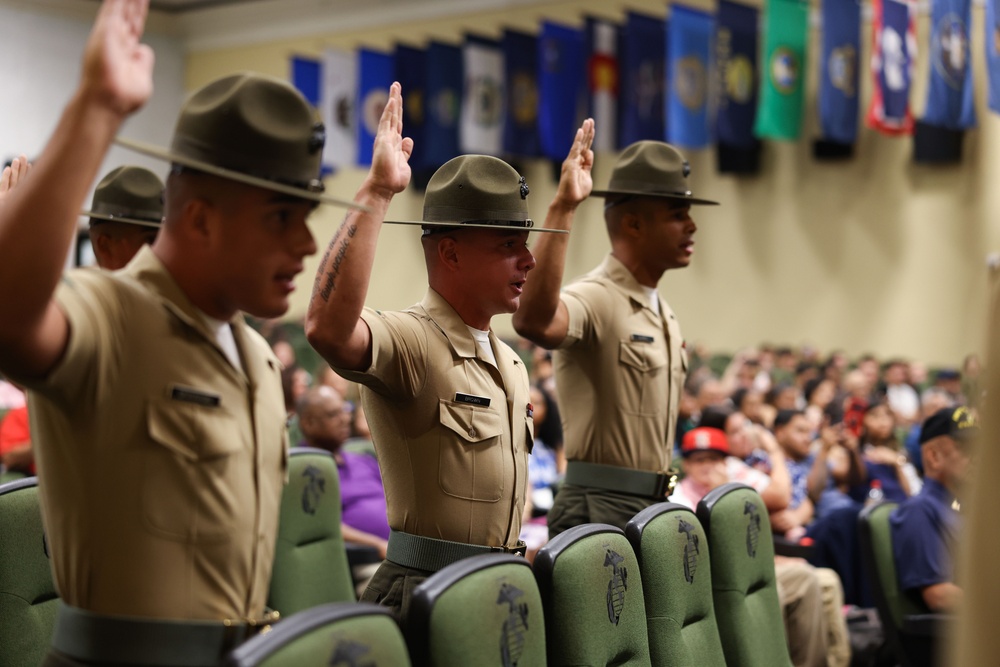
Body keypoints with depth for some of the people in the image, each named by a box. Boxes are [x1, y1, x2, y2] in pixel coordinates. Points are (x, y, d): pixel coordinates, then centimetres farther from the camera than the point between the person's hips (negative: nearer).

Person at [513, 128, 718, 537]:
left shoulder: (665, 316, 15)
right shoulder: (595, 299, -14)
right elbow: (533, 321, -38)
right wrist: (561, 210, -40)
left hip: (654, 508, 9)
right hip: (600, 509, -8)